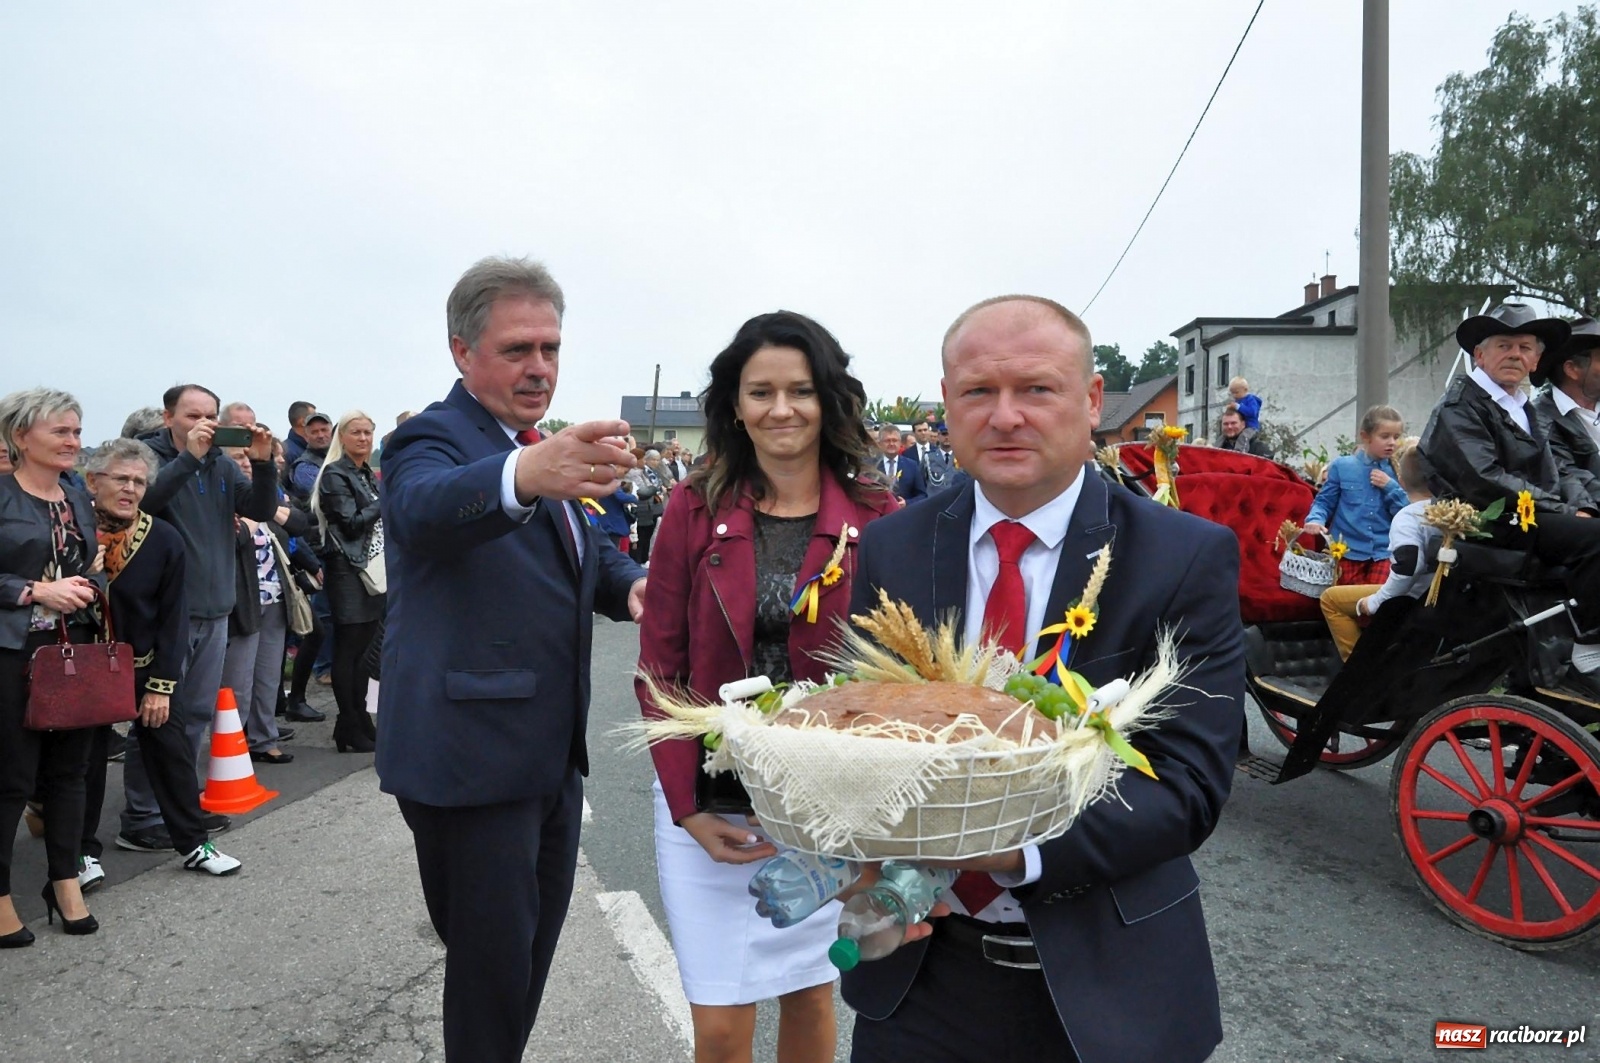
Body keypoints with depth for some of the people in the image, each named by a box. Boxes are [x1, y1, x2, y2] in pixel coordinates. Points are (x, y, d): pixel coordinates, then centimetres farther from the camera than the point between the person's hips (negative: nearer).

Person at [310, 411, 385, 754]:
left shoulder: (368, 475, 18)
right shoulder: (335, 475, -6)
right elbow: (351, 523, -13)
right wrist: (386, 503, -9)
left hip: (373, 568, 8)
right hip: (347, 569, -8)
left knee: (364, 647, 10)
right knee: (348, 649, -3)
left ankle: (360, 722, 16)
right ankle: (349, 728, 2)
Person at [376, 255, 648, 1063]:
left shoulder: (547, 449, 11)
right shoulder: (432, 440, -14)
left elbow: (584, 553, 20)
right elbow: (424, 507, -38)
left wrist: (631, 583, -4)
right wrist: (526, 475, -60)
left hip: (552, 755, 9)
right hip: (471, 761, -8)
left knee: (531, 955, 22)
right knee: (492, 974, 2)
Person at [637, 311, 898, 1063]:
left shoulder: (878, 519, -5)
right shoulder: (695, 509, -3)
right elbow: (658, 665, -2)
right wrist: (687, 805, -8)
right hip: (707, 803, 0)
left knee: (812, 997, 16)